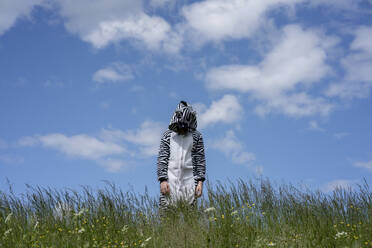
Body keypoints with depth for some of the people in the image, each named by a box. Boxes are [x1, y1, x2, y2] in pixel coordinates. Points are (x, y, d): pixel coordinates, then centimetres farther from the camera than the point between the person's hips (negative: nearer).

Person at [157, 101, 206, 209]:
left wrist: (200, 182, 0)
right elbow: (162, 158, 5)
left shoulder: (196, 136, 10)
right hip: (171, 179, 0)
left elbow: (200, 160, 8)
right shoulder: (168, 135, 9)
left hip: (189, 180, 1)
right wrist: (163, 180, -5)